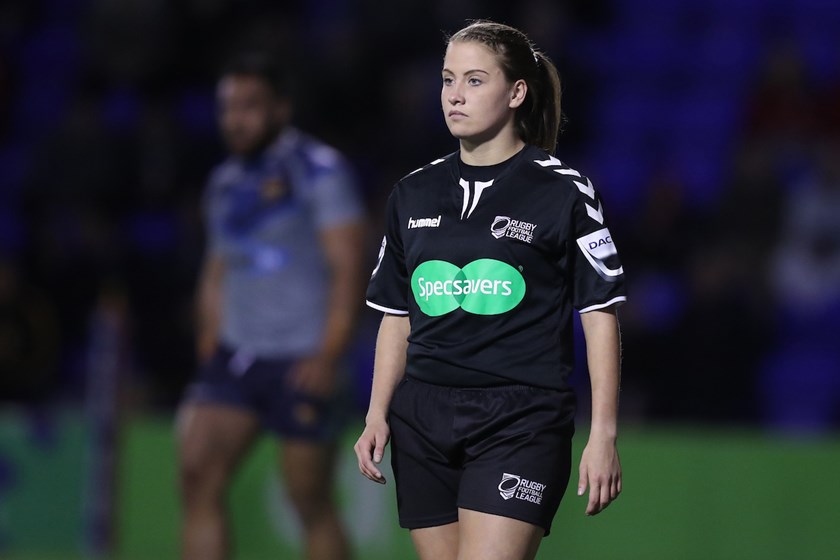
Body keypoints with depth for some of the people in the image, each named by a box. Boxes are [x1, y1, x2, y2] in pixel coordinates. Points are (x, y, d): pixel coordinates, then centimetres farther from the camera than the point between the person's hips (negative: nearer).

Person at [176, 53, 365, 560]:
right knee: (199, 473, -11)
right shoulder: (225, 183, 15)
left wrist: (329, 356, -19)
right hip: (235, 358, 6)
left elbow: (349, 268, -11)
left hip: (302, 362, -6)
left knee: (312, 504, -1)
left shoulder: (320, 170, -5)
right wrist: (208, 362, 16)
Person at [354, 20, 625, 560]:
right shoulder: (412, 194, 13)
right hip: (422, 424, 5)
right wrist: (378, 414, 9)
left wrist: (603, 436, -6)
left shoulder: (562, 191, -1)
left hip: (522, 421, -5)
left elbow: (601, 313, -2)